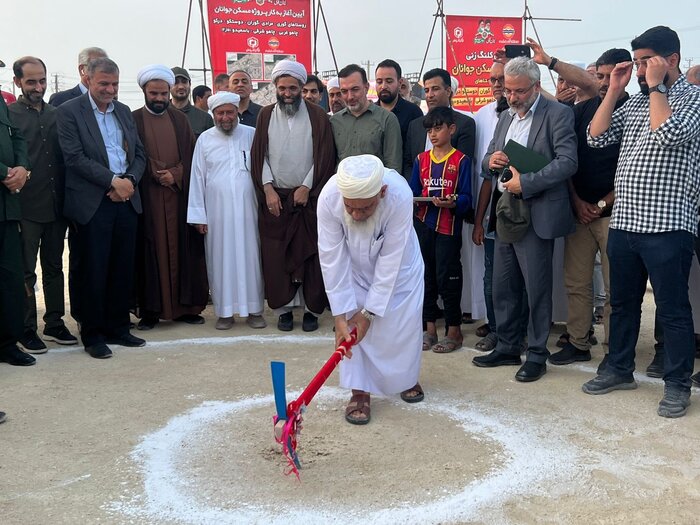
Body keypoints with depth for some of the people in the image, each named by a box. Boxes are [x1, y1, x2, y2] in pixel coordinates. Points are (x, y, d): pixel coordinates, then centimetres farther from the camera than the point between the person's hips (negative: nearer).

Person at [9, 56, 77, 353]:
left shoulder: (56, 114, 10)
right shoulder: (9, 115, -3)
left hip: (56, 205, 5)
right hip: (26, 206, -4)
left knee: (54, 267, 13)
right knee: (25, 271, 5)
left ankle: (55, 323, 23)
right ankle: (26, 329, 14)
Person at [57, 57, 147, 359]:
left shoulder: (124, 112, 16)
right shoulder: (69, 111, -1)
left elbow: (139, 154, 13)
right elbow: (75, 157, -10)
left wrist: (130, 180, -6)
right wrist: (113, 181, -15)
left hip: (126, 200, 5)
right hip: (91, 204, -5)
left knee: (122, 269, 9)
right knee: (91, 271, 1)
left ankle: (117, 328, 21)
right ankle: (92, 334, 13)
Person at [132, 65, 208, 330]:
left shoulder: (180, 120, 13)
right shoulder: (133, 120, 3)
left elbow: (191, 155, 8)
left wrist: (175, 174, -7)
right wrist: (157, 174, -12)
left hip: (179, 195, 3)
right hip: (147, 197, -3)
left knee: (181, 249, 4)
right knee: (151, 251, -1)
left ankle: (184, 306, 11)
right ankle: (151, 309, 4)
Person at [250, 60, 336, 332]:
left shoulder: (317, 116, 0)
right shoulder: (266, 115, 6)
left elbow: (324, 157, -3)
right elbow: (259, 156, 5)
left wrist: (306, 187, -9)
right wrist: (268, 188, -6)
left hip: (308, 195, -1)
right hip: (274, 197, 2)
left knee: (310, 253, 0)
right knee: (276, 254, 2)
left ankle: (312, 308, 10)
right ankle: (284, 308, 12)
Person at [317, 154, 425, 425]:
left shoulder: (400, 196, -41)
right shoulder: (329, 197, -37)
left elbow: (390, 260, -33)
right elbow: (333, 260, -29)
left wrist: (369, 312, -27)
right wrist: (340, 317, -28)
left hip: (398, 261, 0)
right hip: (354, 263, 1)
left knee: (405, 319, 4)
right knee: (351, 323, -9)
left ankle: (406, 377, 30)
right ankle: (360, 391, 5)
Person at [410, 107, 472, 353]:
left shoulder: (461, 161, -3)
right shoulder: (421, 159, 10)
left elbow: (465, 198, -8)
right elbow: (414, 192, 9)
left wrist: (451, 203, -27)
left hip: (448, 227, -5)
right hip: (423, 224, 5)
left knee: (447, 277, -2)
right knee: (426, 276, 10)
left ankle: (454, 330, 12)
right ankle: (430, 328, 20)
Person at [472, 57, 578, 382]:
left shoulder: (557, 114, -7)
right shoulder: (506, 117, 15)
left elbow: (567, 162, -17)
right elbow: (489, 163, 19)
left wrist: (525, 182, -22)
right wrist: (490, 160, -4)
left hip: (536, 216, -7)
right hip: (505, 213, 7)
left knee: (537, 289, 2)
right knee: (503, 287, 13)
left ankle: (537, 355, 14)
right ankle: (507, 347, 26)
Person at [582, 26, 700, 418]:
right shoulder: (635, 102, 15)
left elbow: (667, 133, -22)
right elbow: (596, 137, 8)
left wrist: (656, 85, -12)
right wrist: (614, 90, 3)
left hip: (667, 226, -7)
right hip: (623, 222, 7)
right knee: (622, 302, 16)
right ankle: (620, 369, 29)